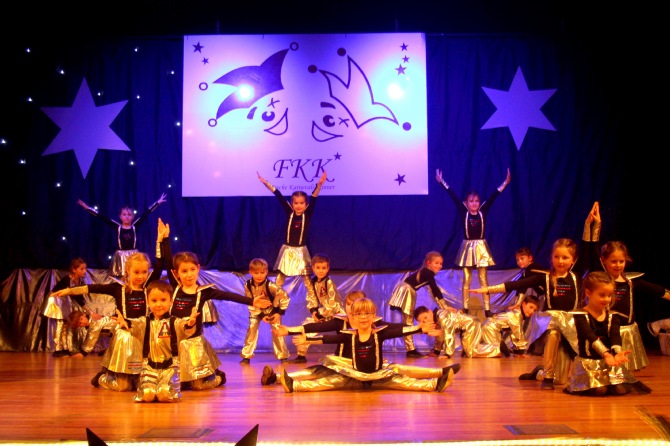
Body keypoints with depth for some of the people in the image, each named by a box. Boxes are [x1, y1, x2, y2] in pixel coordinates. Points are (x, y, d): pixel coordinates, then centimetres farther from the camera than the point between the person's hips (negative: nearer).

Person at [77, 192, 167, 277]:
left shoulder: (135, 226, 1)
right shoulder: (117, 227, 0)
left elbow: (145, 214, 1)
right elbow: (104, 218, -1)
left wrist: (157, 203, 4)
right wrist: (87, 208, -2)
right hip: (121, 256, 0)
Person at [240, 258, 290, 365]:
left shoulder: (270, 285, -33)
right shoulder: (248, 285, -23)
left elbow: (285, 297, -24)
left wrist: (280, 312, -22)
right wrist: (261, 315, -18)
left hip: (272, 309, -2)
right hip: (257, 311, 2)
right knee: (251, 331, -6)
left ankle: (283, 356, 6)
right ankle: (246, 356, 2)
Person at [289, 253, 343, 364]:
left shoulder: (329, 282, -21)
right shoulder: (312, 283, -2)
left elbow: (332, 303, -23)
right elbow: (311, 300, 4)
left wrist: (320, 314, -17)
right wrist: (314, 312, -13)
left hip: (336, 312, -6)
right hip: (322, 312, 6)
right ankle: (301, 355, 12)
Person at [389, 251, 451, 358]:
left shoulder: (426, 273, 16)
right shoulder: (428, 273, -12)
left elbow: (433, 291, 24)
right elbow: (436, 290, -17)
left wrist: (443, 306, 23)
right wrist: (445, 306, -13)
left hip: (407, 293, 10)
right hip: (405, 292, -10)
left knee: (408, 322, 12)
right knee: (408, 322, -8)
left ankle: (410, 349, 18)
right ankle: (410, 350, -7)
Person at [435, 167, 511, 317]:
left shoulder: (483, 212, -1)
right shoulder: (463, 213, -3)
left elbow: (493, 196, -4)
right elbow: (453, 196, -4)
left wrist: (505, 183, -7)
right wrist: (442, 182, -4)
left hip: (481, 248, 0)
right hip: (467, 248, 0)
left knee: (483, 280, 4)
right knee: (466, 280, 6)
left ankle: (487, 309, 6)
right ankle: (465, 308, 12)